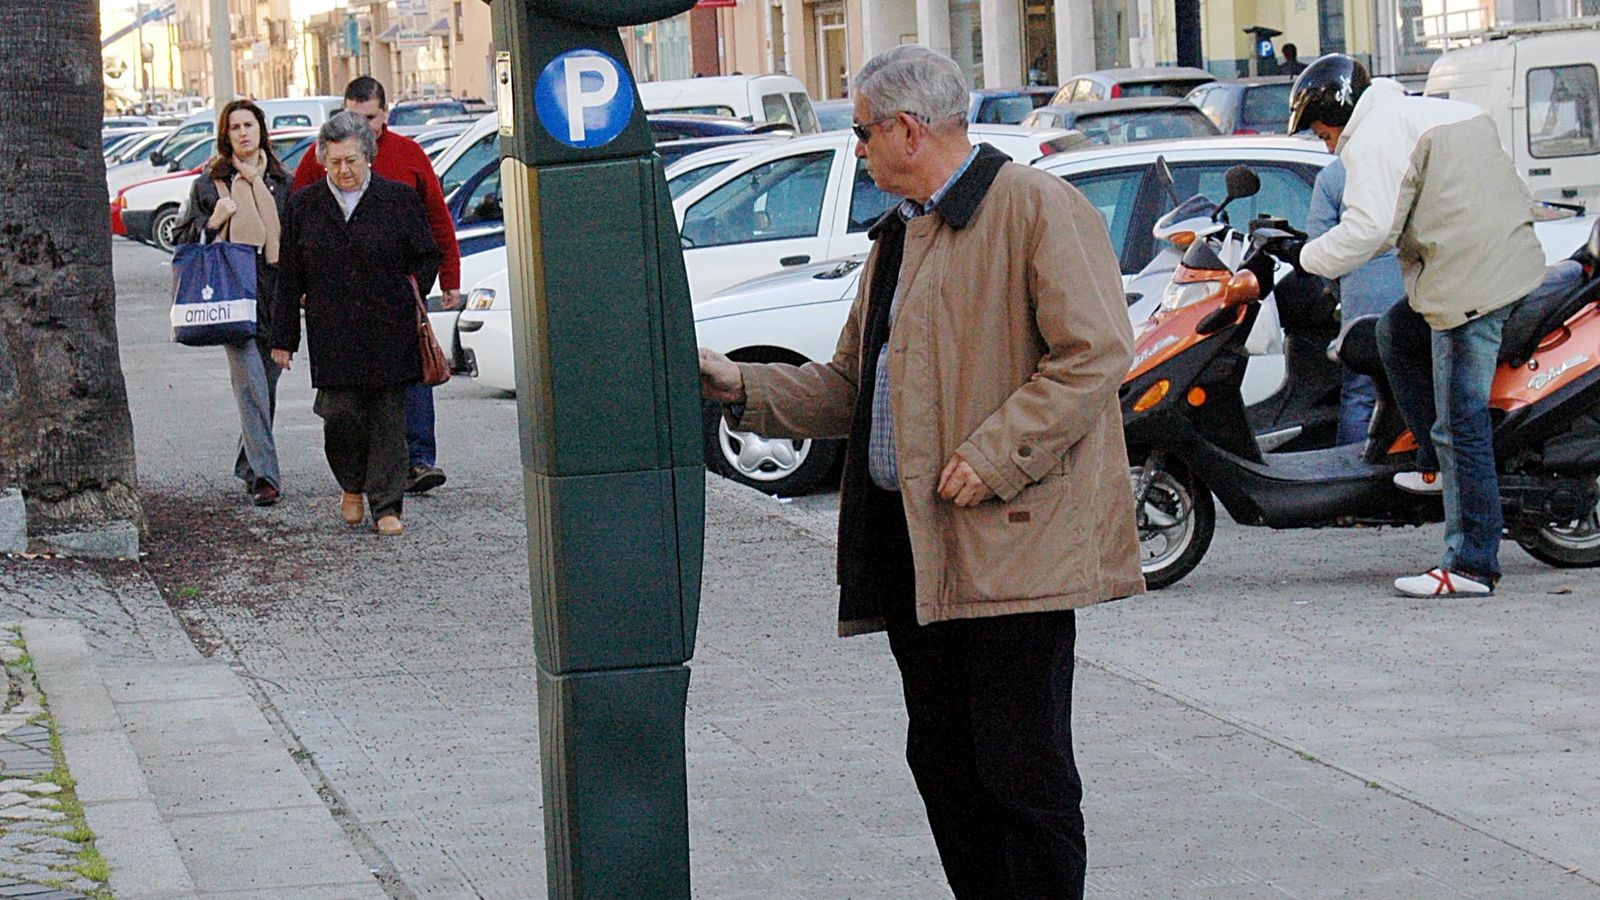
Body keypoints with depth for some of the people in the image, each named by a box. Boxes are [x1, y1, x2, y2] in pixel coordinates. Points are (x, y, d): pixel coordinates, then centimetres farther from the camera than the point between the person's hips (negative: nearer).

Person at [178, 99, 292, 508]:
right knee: (250, 383, -15)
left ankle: (249, 466, 25)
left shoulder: (283, 182, 14)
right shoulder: (208, 184, 7)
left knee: (267, 384, 8)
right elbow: (186, 240, 11)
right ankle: (264, 476, -21)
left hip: (275, 294, 3)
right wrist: (213, 222, -9)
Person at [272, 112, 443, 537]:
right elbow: (289, 276, 9)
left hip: (389, 331, 0)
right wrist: (284, 338, 8)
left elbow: (428, 257, 12)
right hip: (332, 336, 0)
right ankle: (352, 486, 19)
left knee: (388, 417, 1)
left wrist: (412, 291, -3)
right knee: (340, 413, -8)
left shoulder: (399, 199, 3)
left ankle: (386, 506, 9)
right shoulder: (304, 204, 7)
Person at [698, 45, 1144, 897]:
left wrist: (992, 457, -19)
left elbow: (1094, 354, -15)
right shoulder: (899, 233, 21)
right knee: (943, 765, 11)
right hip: (909, 540, 9)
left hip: (1010, 540, -9)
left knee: (1023, 774, -5)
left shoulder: (1038, 207, -7)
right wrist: (741, 386, 9)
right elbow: (852, 383, 23)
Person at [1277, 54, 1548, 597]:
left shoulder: (1372, 139, -7)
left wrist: (1304, 257, -5)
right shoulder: (1444, 113, 22)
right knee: (1398, 333, 27)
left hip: (1469, 285, -10)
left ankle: (1471, 567, -4)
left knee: (1460, 423, -6)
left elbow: (1368, 229, -18)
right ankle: (1437, 465, 24)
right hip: (1514, 261, 10)